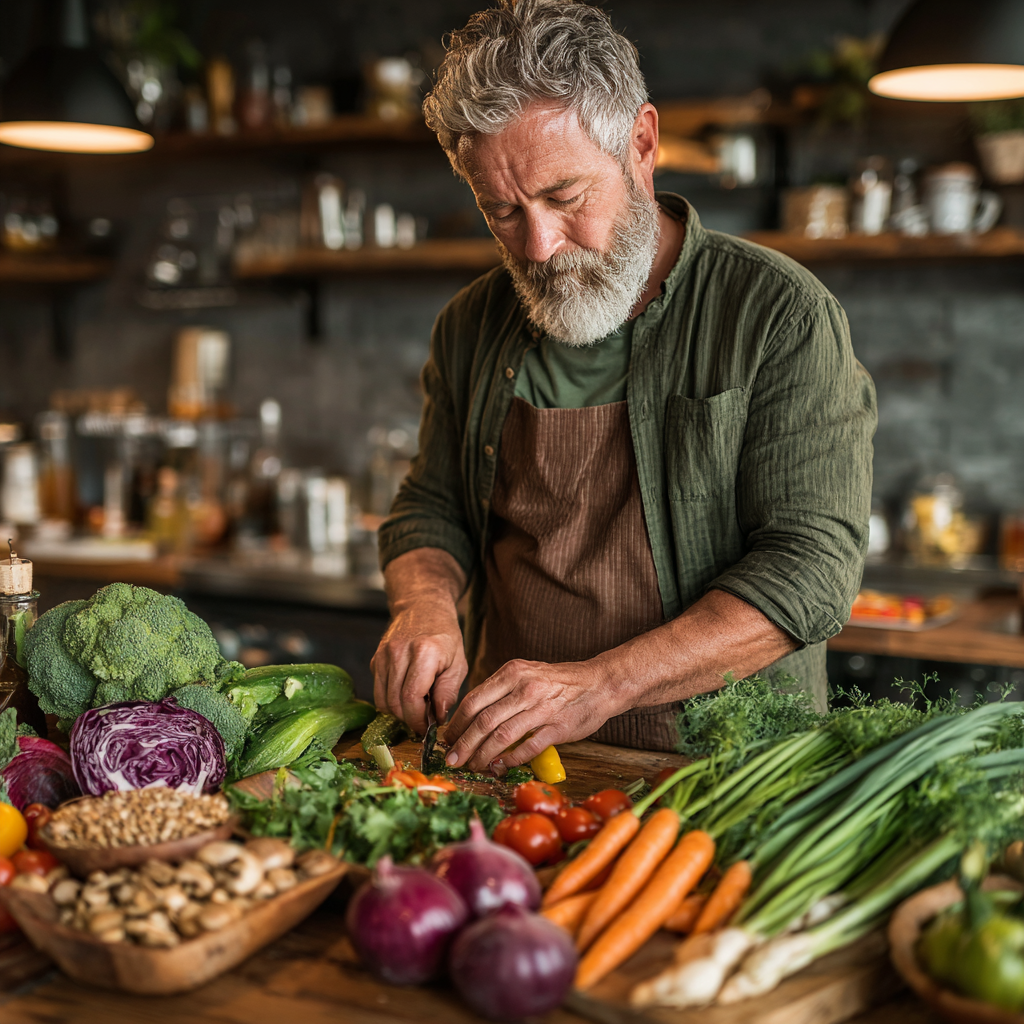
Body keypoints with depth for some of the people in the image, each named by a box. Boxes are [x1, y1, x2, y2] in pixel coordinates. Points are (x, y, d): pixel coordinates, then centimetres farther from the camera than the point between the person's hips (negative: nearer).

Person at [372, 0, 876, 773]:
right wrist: (425, 607, -7)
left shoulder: (779, 315, -7)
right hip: (510, 767, 1)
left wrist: (598, 685, -24)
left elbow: (811, 565, -14)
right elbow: (431, 509, 18)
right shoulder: (473, 328, 9)